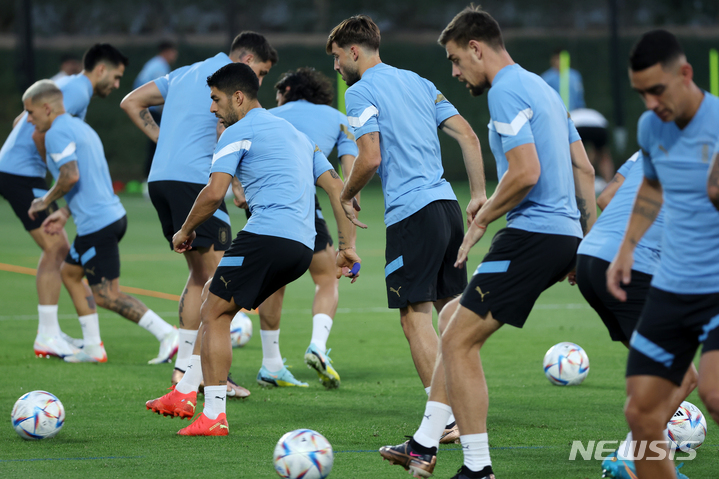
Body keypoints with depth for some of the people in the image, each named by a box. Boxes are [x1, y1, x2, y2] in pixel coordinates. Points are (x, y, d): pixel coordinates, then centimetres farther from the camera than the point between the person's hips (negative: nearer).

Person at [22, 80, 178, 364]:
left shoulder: (57, 133, -11)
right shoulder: (81, 128, 20)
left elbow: (71, 176, -24)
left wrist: (46, 201, -8)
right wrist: (65, 213, 20)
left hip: (97, 224, -10)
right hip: (113, 214, 10)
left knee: (107, 296, -6)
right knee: (69, 272, 21)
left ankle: (167, 334, -14)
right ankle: (93, 347, 21)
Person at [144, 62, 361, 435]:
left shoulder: (239, 131, 1)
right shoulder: (296, 134, 27)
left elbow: (214, 193, -9)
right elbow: (336, 187, 22)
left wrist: (185, 232, 6)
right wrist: (347, 247, 19)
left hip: (267, 234, -9)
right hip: (303, 246, 9)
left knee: (214, 314, -1)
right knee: (217, 308, 19)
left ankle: (214, 416, -5)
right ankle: (185, 393, 18)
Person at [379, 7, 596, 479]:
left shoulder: (506, 91, -12)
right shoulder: (541, 88, 19)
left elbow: (525, 172, -22)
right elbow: (583, 169, 20)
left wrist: (481, 220, -9)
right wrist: (589, 242, 20)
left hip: (533, 233, -10)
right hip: (564, 233, 10)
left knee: (460, 339, -6)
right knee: (453, 317, 19)